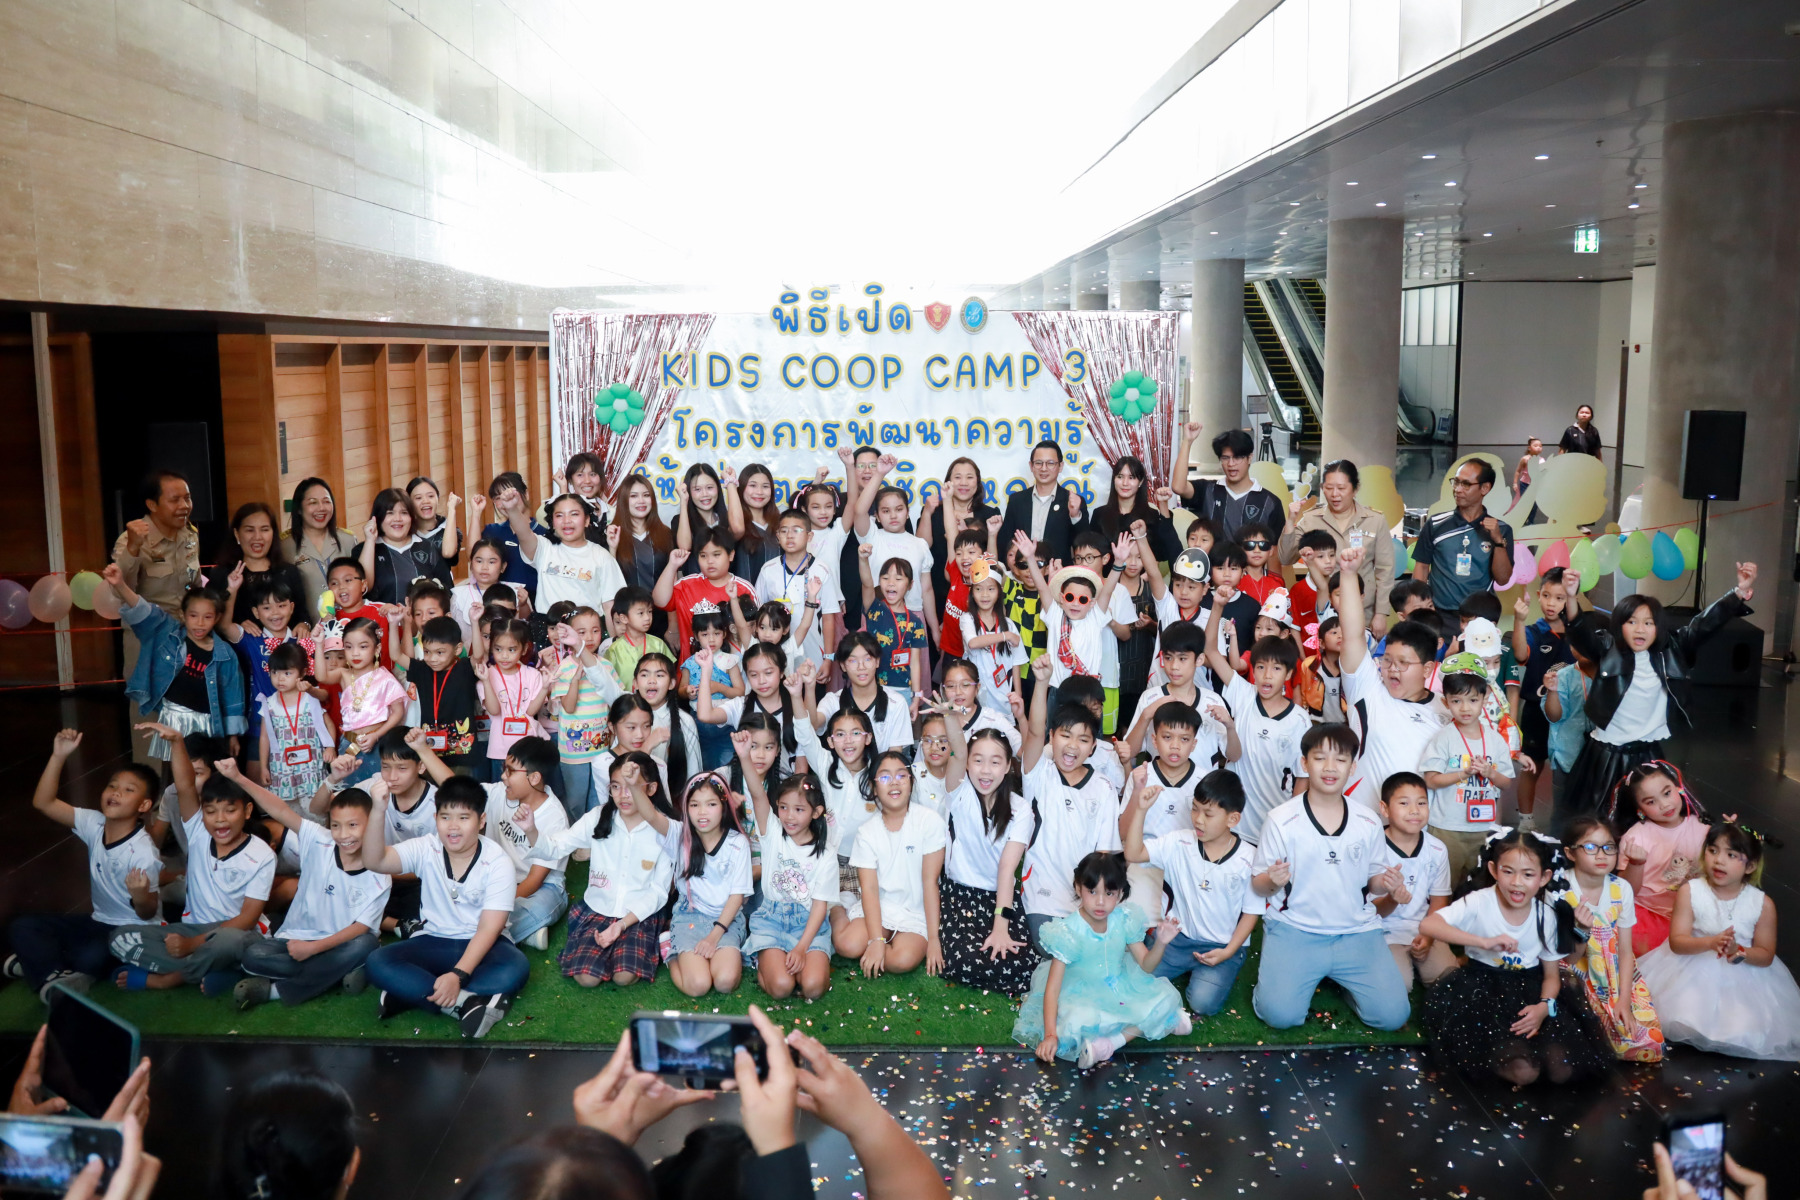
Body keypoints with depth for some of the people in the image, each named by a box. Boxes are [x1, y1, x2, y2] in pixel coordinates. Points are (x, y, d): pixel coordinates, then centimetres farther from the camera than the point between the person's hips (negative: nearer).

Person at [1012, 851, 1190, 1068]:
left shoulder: (1124, 920, -9)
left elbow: (1146, 965, 2)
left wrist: (1161, 942, -19)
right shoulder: (1069, 932, -21)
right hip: (1082, 996, -5)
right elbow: (1052, 988, -21)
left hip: (1121, 989, 5)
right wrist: (1050, 1035, -31)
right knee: (1078, 1023, -36)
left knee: (1165, 995, -16)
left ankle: (1112, 1042, -21)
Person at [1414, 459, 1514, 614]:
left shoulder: (1501, 530, 1)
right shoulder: (1436, 524, 1)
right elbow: (1422, 567, 6)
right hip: (1438, 613, 0)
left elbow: (1502, 578, -3)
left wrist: (1498, 540, -13)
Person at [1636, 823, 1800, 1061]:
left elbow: (1766, 955, -2)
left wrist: (1739, 952, -24)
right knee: (1682, 1016, -20)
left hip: (1744, 976, 1)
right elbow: (1676, 942, -14)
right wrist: (1711, 942, -33)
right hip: (1693, 970, -1)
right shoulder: (1690, 892, -11)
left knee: (1749, 1035, -14)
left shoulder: (1763, 904, -8)